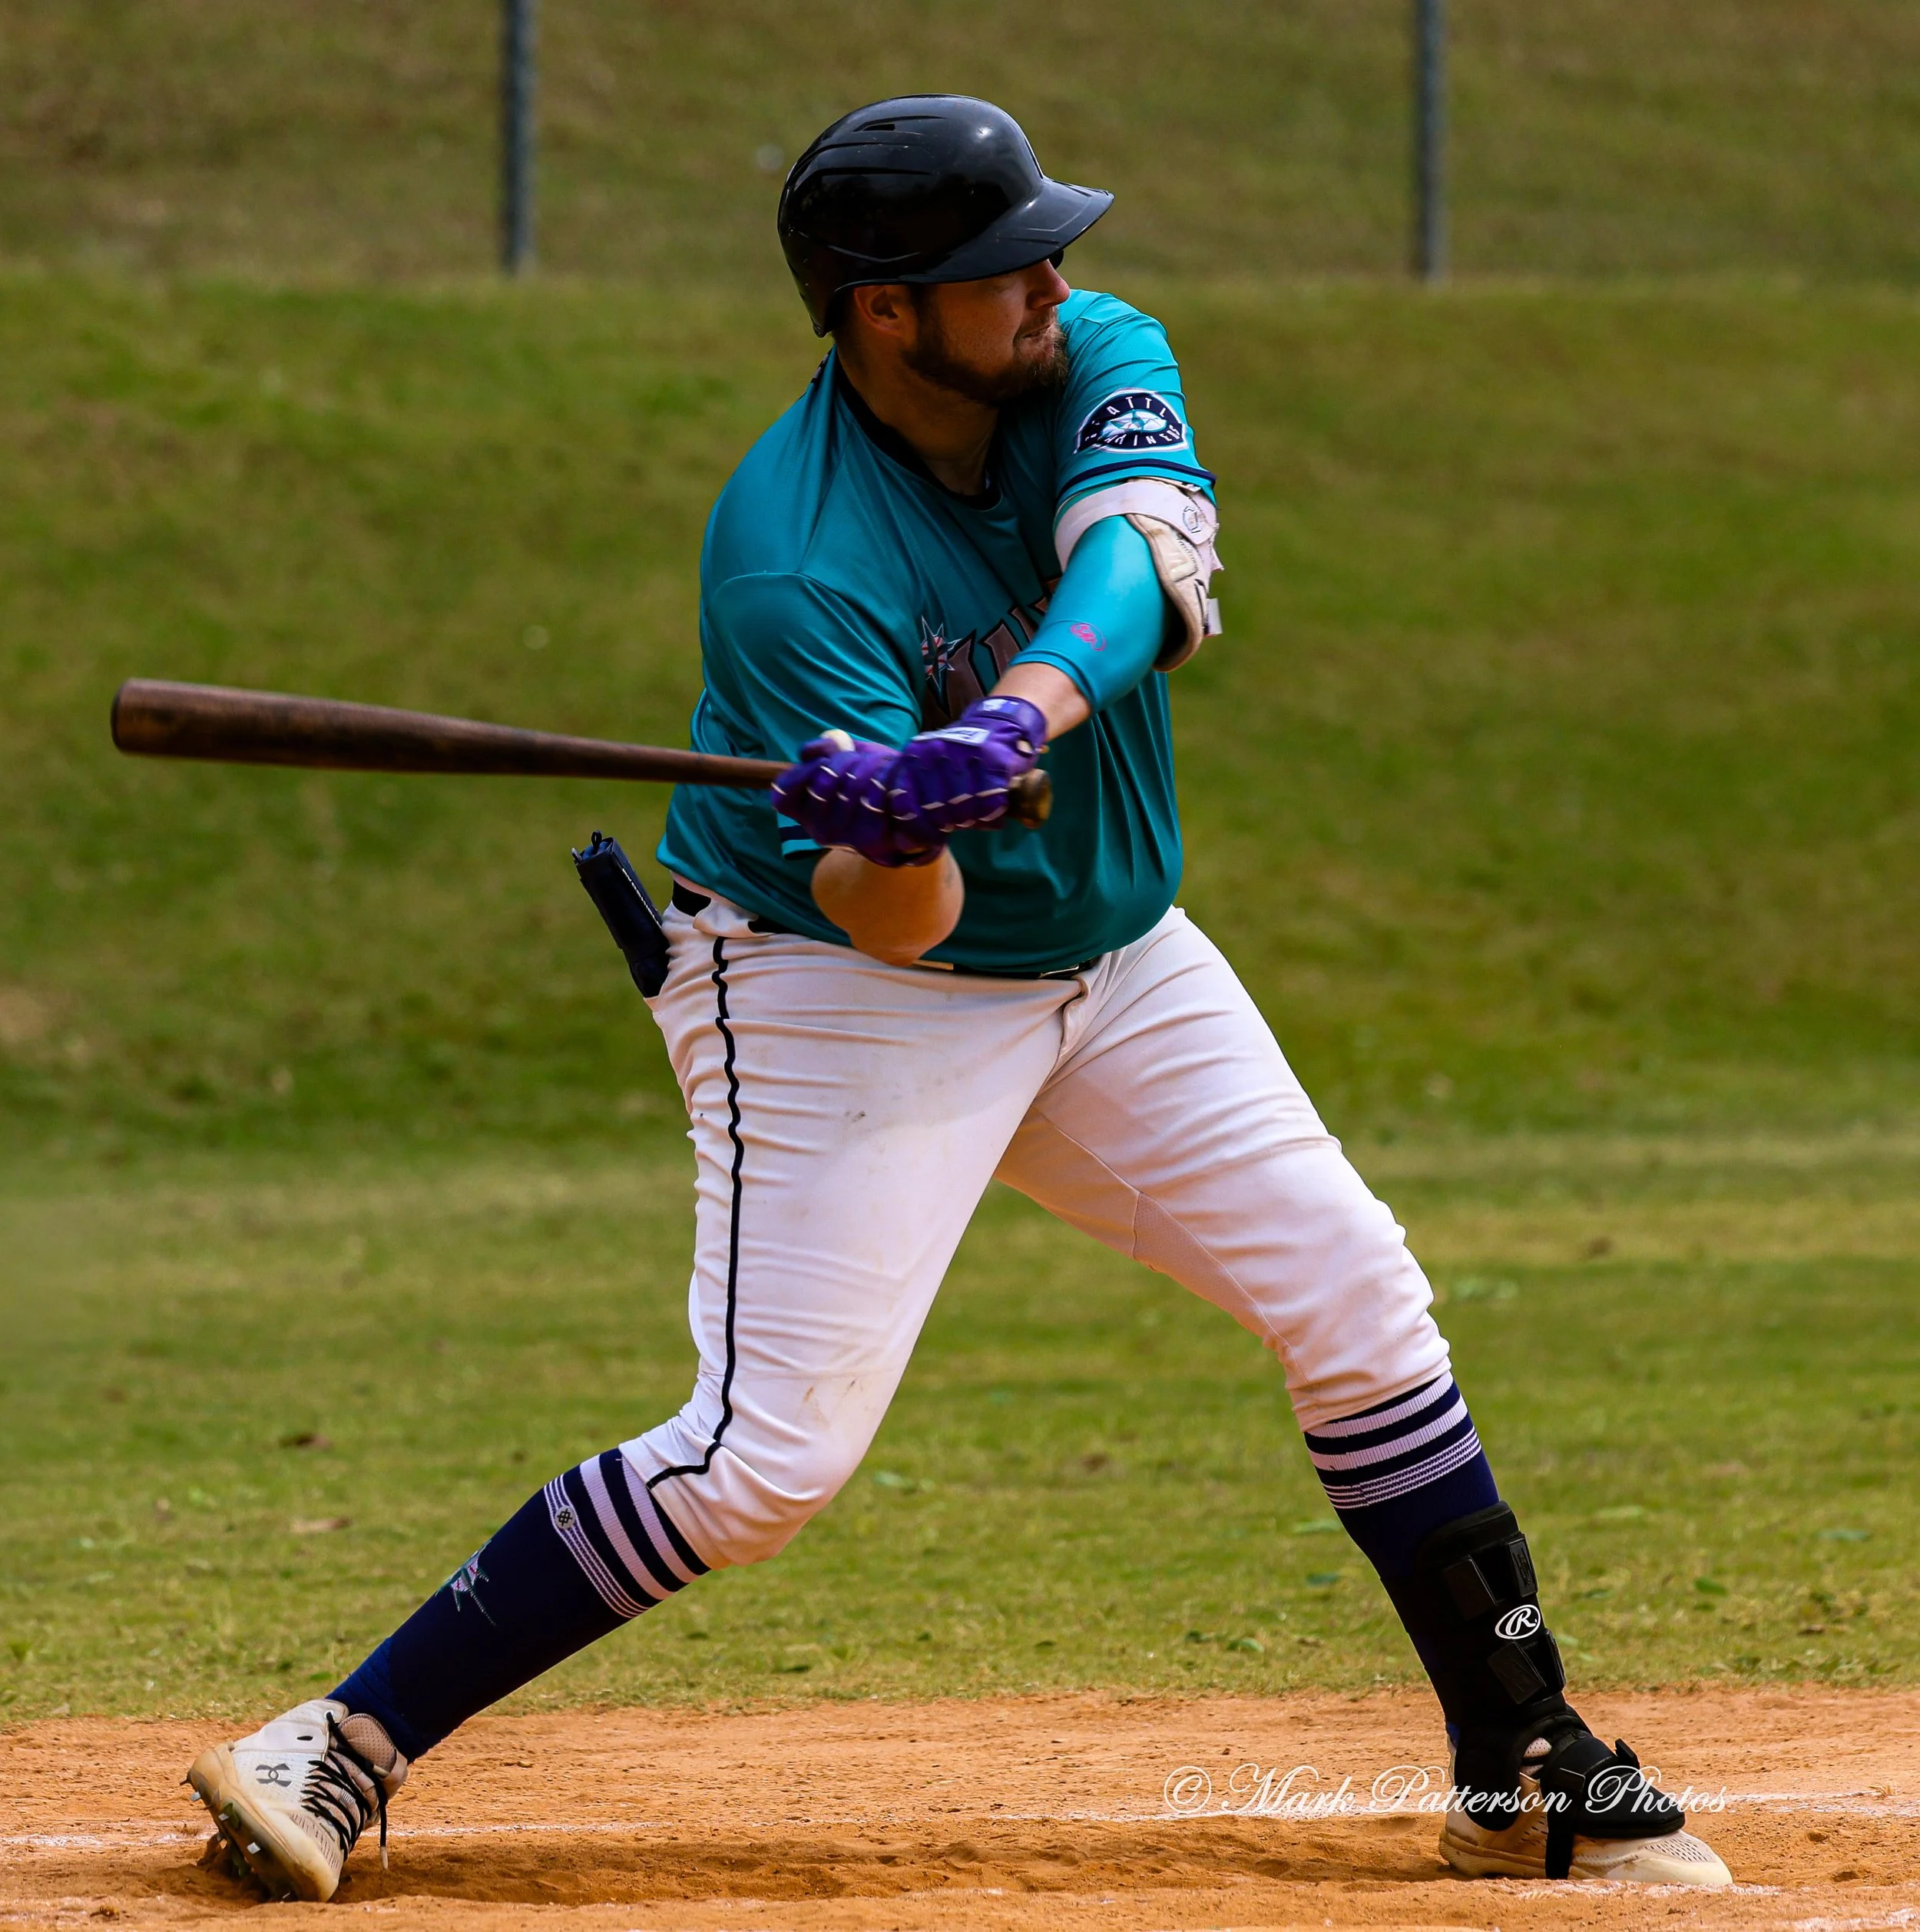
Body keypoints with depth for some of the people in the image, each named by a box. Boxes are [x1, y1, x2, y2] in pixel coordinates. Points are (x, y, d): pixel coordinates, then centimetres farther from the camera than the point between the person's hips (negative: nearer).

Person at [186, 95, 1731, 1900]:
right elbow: (891, 925, -30)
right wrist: (888, 845, -53)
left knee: (1356, 1300, 2)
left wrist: (1012, 721, -50)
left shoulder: (1100, 364, -10)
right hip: (836, 991, -6)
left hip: (1113, 961, 6)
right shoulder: (793, 560, -27)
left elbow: (1141, 576, -31)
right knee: (767, 1450, -16)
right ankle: (342, 1750, -10)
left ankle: (1524, 1769, 14)